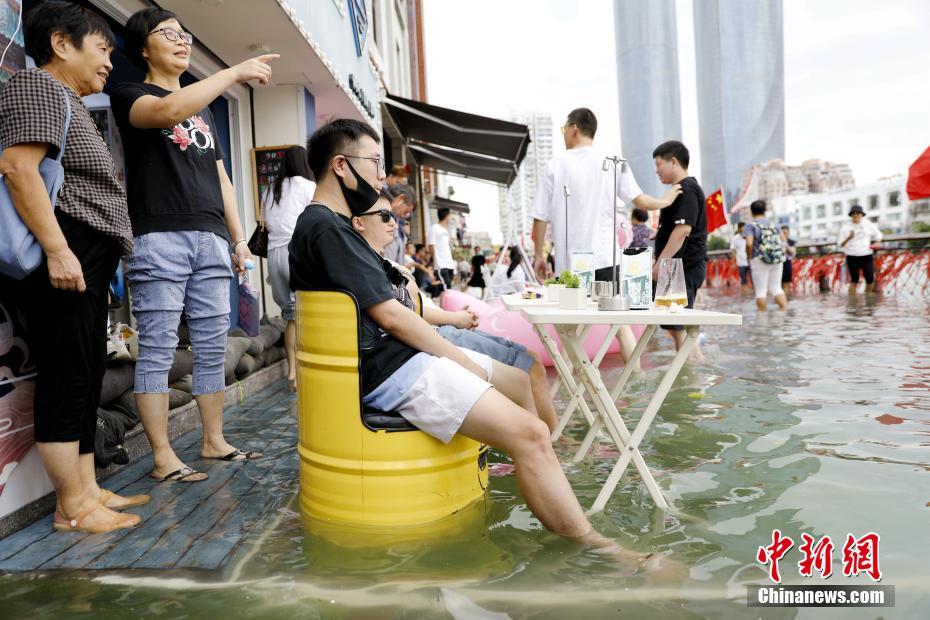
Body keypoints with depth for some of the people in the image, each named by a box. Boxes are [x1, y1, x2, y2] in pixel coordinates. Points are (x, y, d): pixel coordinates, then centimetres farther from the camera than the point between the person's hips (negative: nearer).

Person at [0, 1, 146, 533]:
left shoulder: (70, 102, 27)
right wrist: (57, 249, -25)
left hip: (85, 261, 10)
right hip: (62, 257, -10)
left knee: (87, 376, 9)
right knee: (66, 376, -8)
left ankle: (88, 490, 16)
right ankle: (72, 507, -1)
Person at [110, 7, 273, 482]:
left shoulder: (205, 111, 25)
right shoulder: (130, 95, 6)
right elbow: (169, 112, -19)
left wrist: (239, 239, 15)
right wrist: (236, 72, -17)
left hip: (211, 239, 6)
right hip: (159, 238, -6)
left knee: (212, 346, 6)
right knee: (157, 349, -5)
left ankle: (214, 440, 16)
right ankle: (163, 456, 0)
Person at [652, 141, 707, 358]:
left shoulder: (687, 190, -13)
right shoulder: (682, 190, 19)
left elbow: (682, 230, -22)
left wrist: (660, 264, -20)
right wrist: (661, 264, 21)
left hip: (685, 268, -10)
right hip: (679, 268, 10)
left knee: (678, 325, -5)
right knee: (674, 325, 16)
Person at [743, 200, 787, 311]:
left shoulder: (750, 226, -5)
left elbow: (749, 244, -17)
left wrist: (750, 257, -3)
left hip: (760, 260, -5)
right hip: (777, 260, 5)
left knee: (761, 291, 2)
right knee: (776, 288, 15)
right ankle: (785, 310, 7)